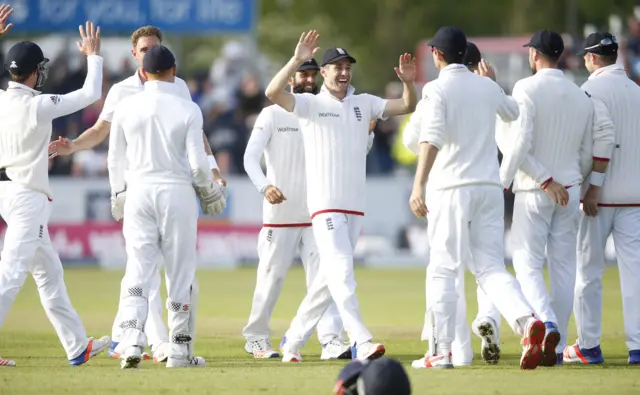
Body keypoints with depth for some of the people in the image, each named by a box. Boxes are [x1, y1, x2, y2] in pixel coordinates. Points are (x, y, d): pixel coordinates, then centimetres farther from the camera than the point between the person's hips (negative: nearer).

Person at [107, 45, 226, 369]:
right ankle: (180, 351, 9)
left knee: (138, 270, 1)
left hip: (138, 193, 2)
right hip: (177, 193, -2)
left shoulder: (126, 108, 1)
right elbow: (197, 162, -7)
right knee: (181, 272, 7)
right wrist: (211, 193, 10)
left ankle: (131, 341, -16)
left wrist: (118, 197, 21)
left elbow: (115, 160, 8)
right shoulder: (187, 110, -6)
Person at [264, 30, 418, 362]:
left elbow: (407, 107, 9)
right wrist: (297, 60, -26)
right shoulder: (310, 104, -1)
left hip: (355, 206, 6)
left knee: (330, 275, 11)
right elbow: (273, 92, -17)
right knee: (341, 269, -17)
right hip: (325, 204, -6)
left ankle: (294, 340, 23)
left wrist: (408, 83, -12)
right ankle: (361, 343, -28)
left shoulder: (364, 104, 13)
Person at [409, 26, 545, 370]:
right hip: (490, 187, 5)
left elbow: (432, 138, -22)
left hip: (450, 189, -5)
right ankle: (525, 320, -21)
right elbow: (512, 114, 33)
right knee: (490, 267, 4)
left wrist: (419, 185, -29)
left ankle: (441, 351, 3)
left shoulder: (438, 89, -7)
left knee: (442, 270, 3)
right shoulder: (487, 87, 11)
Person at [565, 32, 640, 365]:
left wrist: (593, 186, -19)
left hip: (600, 195, -5)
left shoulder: (593, 88, -8)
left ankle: (589, 346, 8)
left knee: (588, 269, 5)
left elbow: (604, 135, -20)